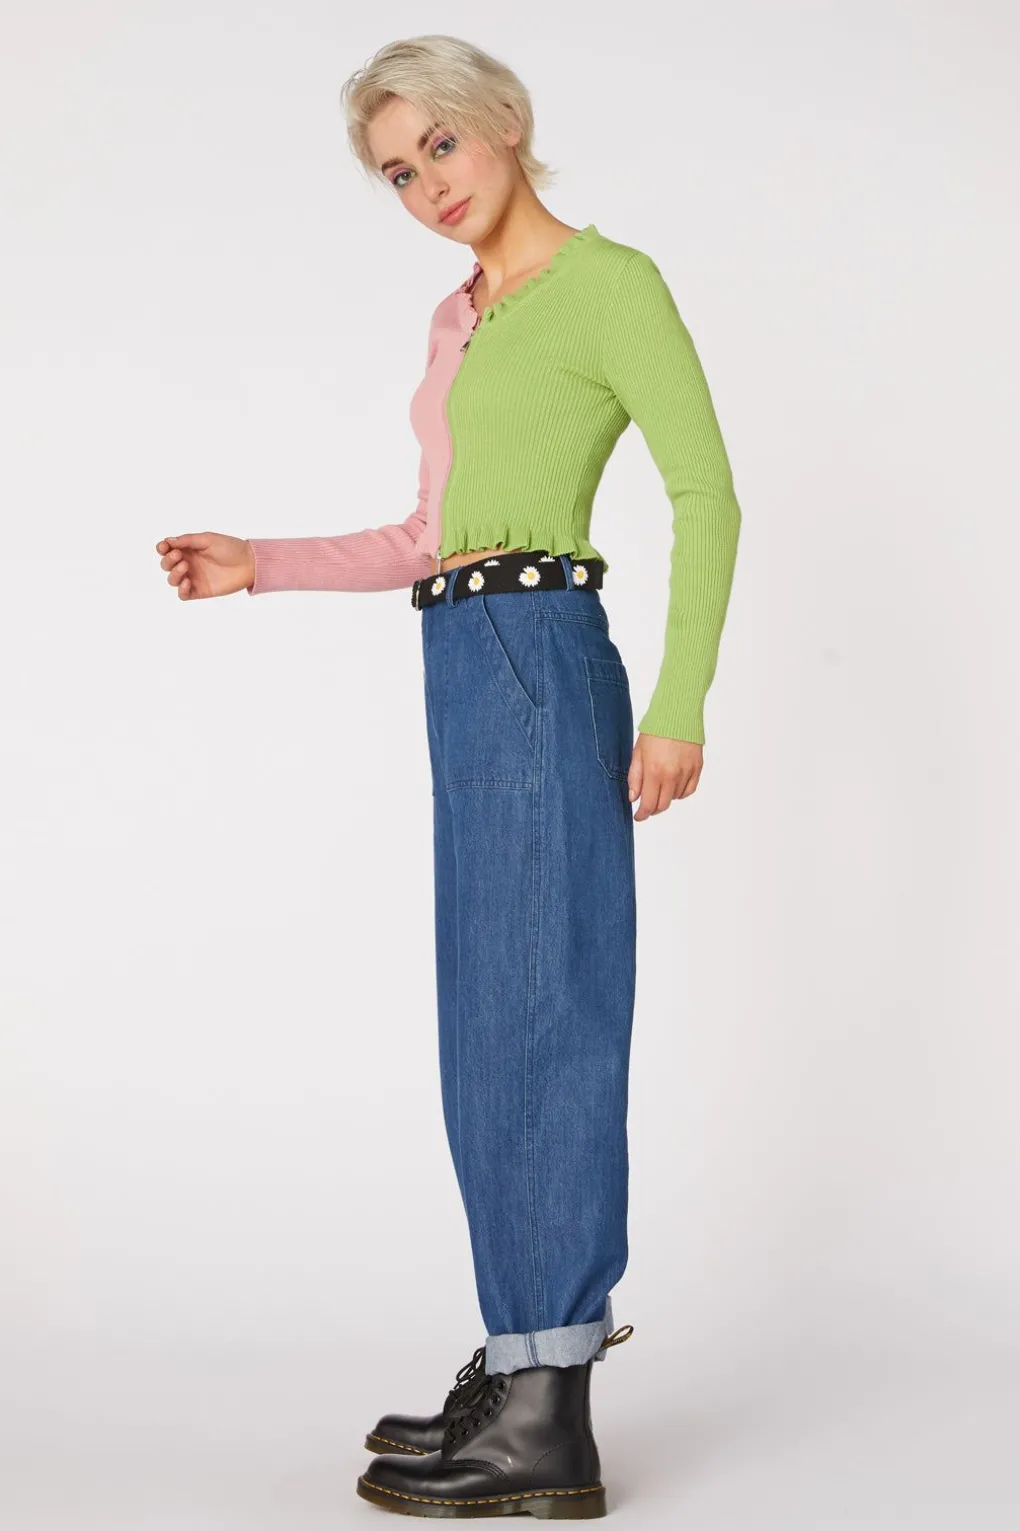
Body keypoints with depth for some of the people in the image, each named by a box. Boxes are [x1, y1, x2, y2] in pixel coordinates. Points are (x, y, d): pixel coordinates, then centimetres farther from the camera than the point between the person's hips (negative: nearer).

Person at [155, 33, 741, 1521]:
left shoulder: (612, 281, -5)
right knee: (498, 1020, 9)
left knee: (536, 1019, -9)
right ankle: (521, 1364, 18)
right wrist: (258, 564, 17)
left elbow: (706, 493, -13)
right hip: (471, 672, 9)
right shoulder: (458, 318, 19)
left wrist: (681, 701, -21)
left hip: (538, 664, -9)